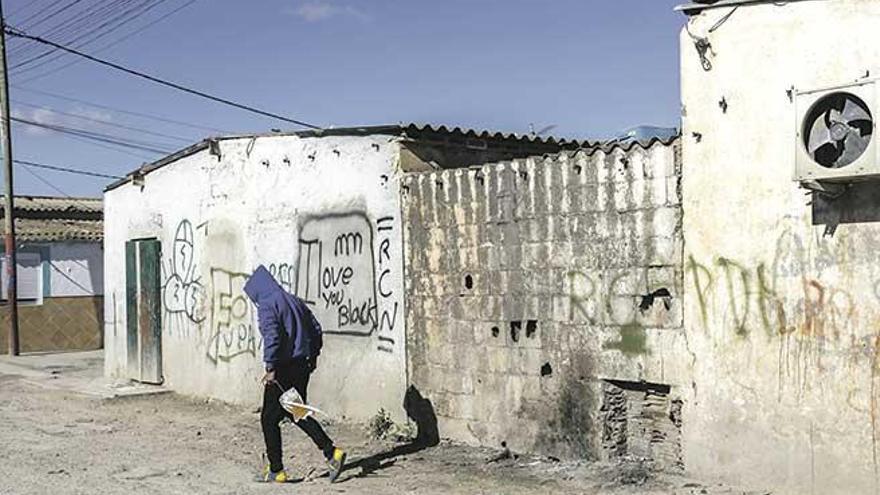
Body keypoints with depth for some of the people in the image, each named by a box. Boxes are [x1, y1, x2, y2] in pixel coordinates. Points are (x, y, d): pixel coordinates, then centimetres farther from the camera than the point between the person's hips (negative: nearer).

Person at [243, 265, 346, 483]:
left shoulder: (266, 306, -10)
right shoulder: (295, 301, 13)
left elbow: (272, 337, -22)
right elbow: (316, 329, 14)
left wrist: (270, 368, -19)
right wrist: (312, 356, 21)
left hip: (283, 369, -8)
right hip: (302, 365, 8)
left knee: (270, 419, 5)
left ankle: (276, 470, 10)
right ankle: (332, 452, 7)